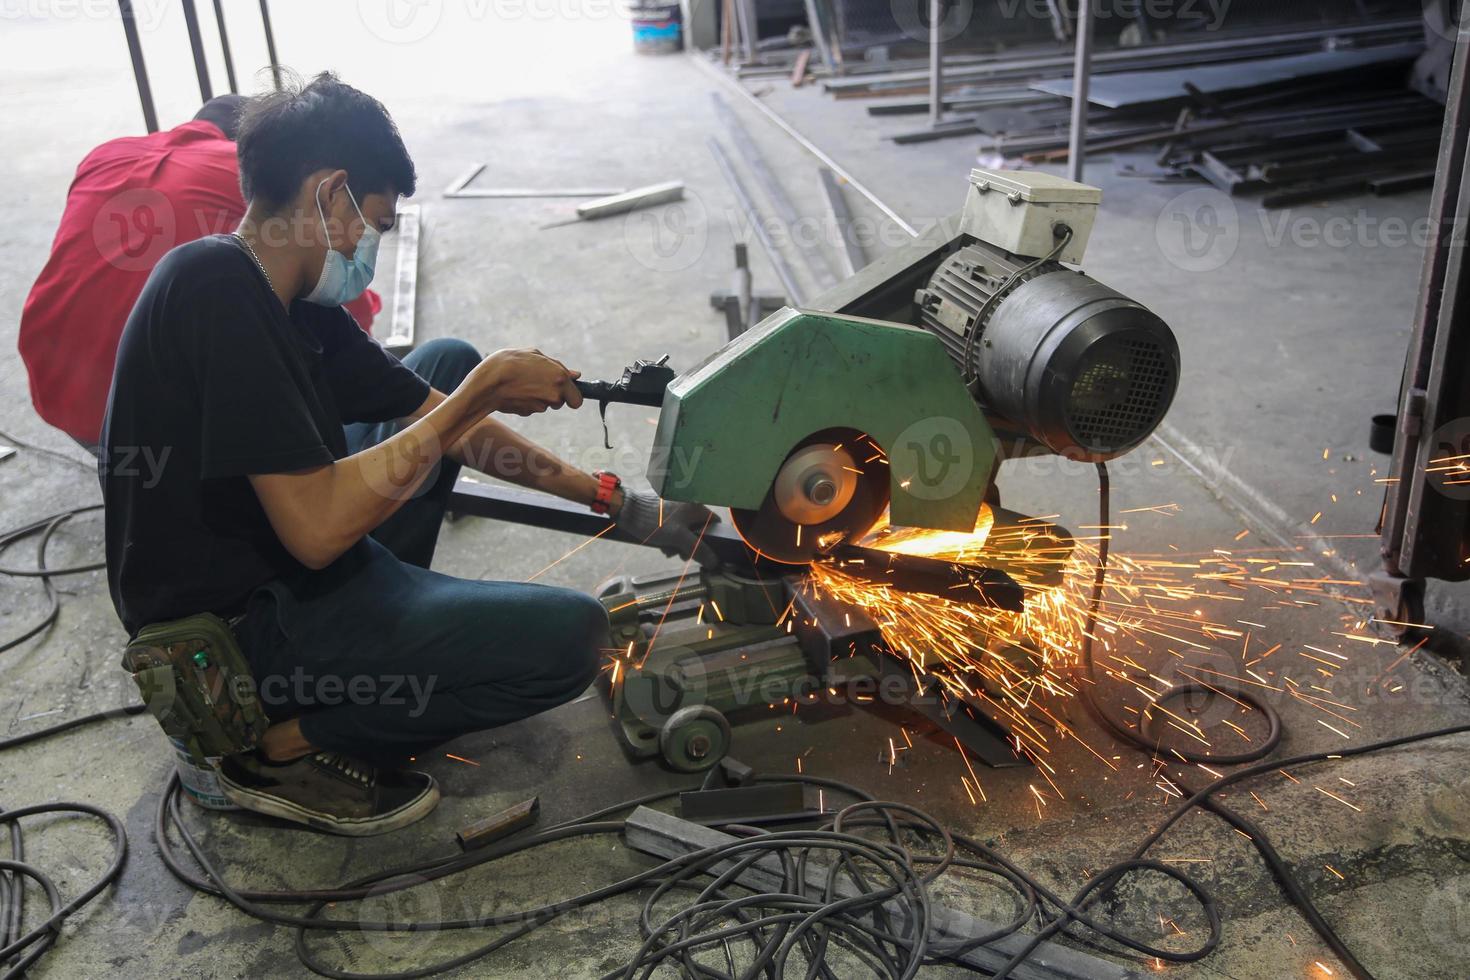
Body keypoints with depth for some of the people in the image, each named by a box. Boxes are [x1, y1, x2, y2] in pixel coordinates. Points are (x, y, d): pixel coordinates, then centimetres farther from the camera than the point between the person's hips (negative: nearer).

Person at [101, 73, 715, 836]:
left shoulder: (283, 299, 3)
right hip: (237, 630, -9)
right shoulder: (218, 287, -25)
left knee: (450, 362, 16)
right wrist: (480, 394, -23)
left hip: (284, 566, 9)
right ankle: (288, 744, -5)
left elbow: (437, 413, 8)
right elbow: (318, 527, -31)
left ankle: (391, 610, 12)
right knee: (568, 635, -18)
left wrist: (622, 504, 8)